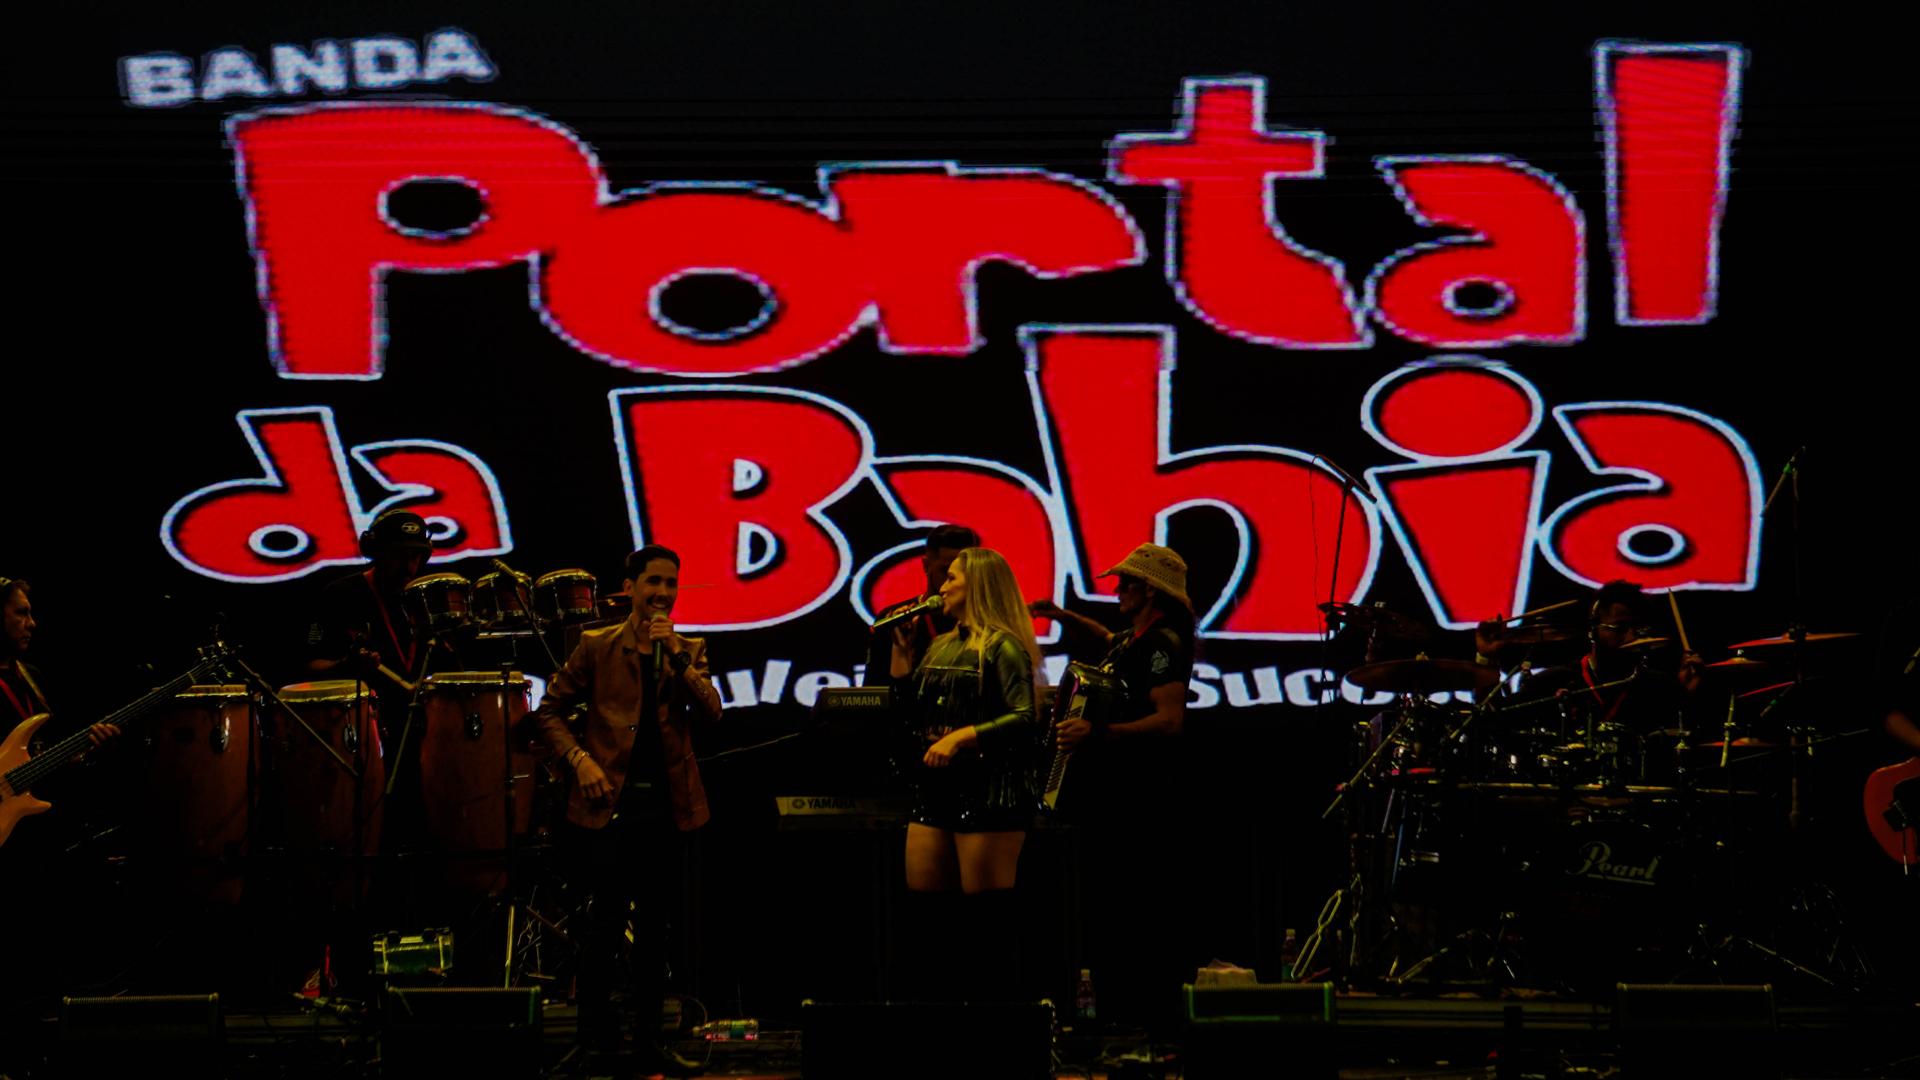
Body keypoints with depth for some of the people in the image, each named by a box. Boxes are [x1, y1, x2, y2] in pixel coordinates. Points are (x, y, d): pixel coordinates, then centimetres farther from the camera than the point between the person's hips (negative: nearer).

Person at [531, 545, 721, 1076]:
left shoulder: (689, 650, 10)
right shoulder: (597, 647, 3)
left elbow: (711, 711, -5)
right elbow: (549, 710, 5)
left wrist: (675, 656, -14)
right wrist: (580, 760, -8)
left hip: (668, 806, 3)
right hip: (610, 801, -3)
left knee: (654, 927, 8)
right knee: (605, 920, -6)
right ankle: (594, 1037, 8)